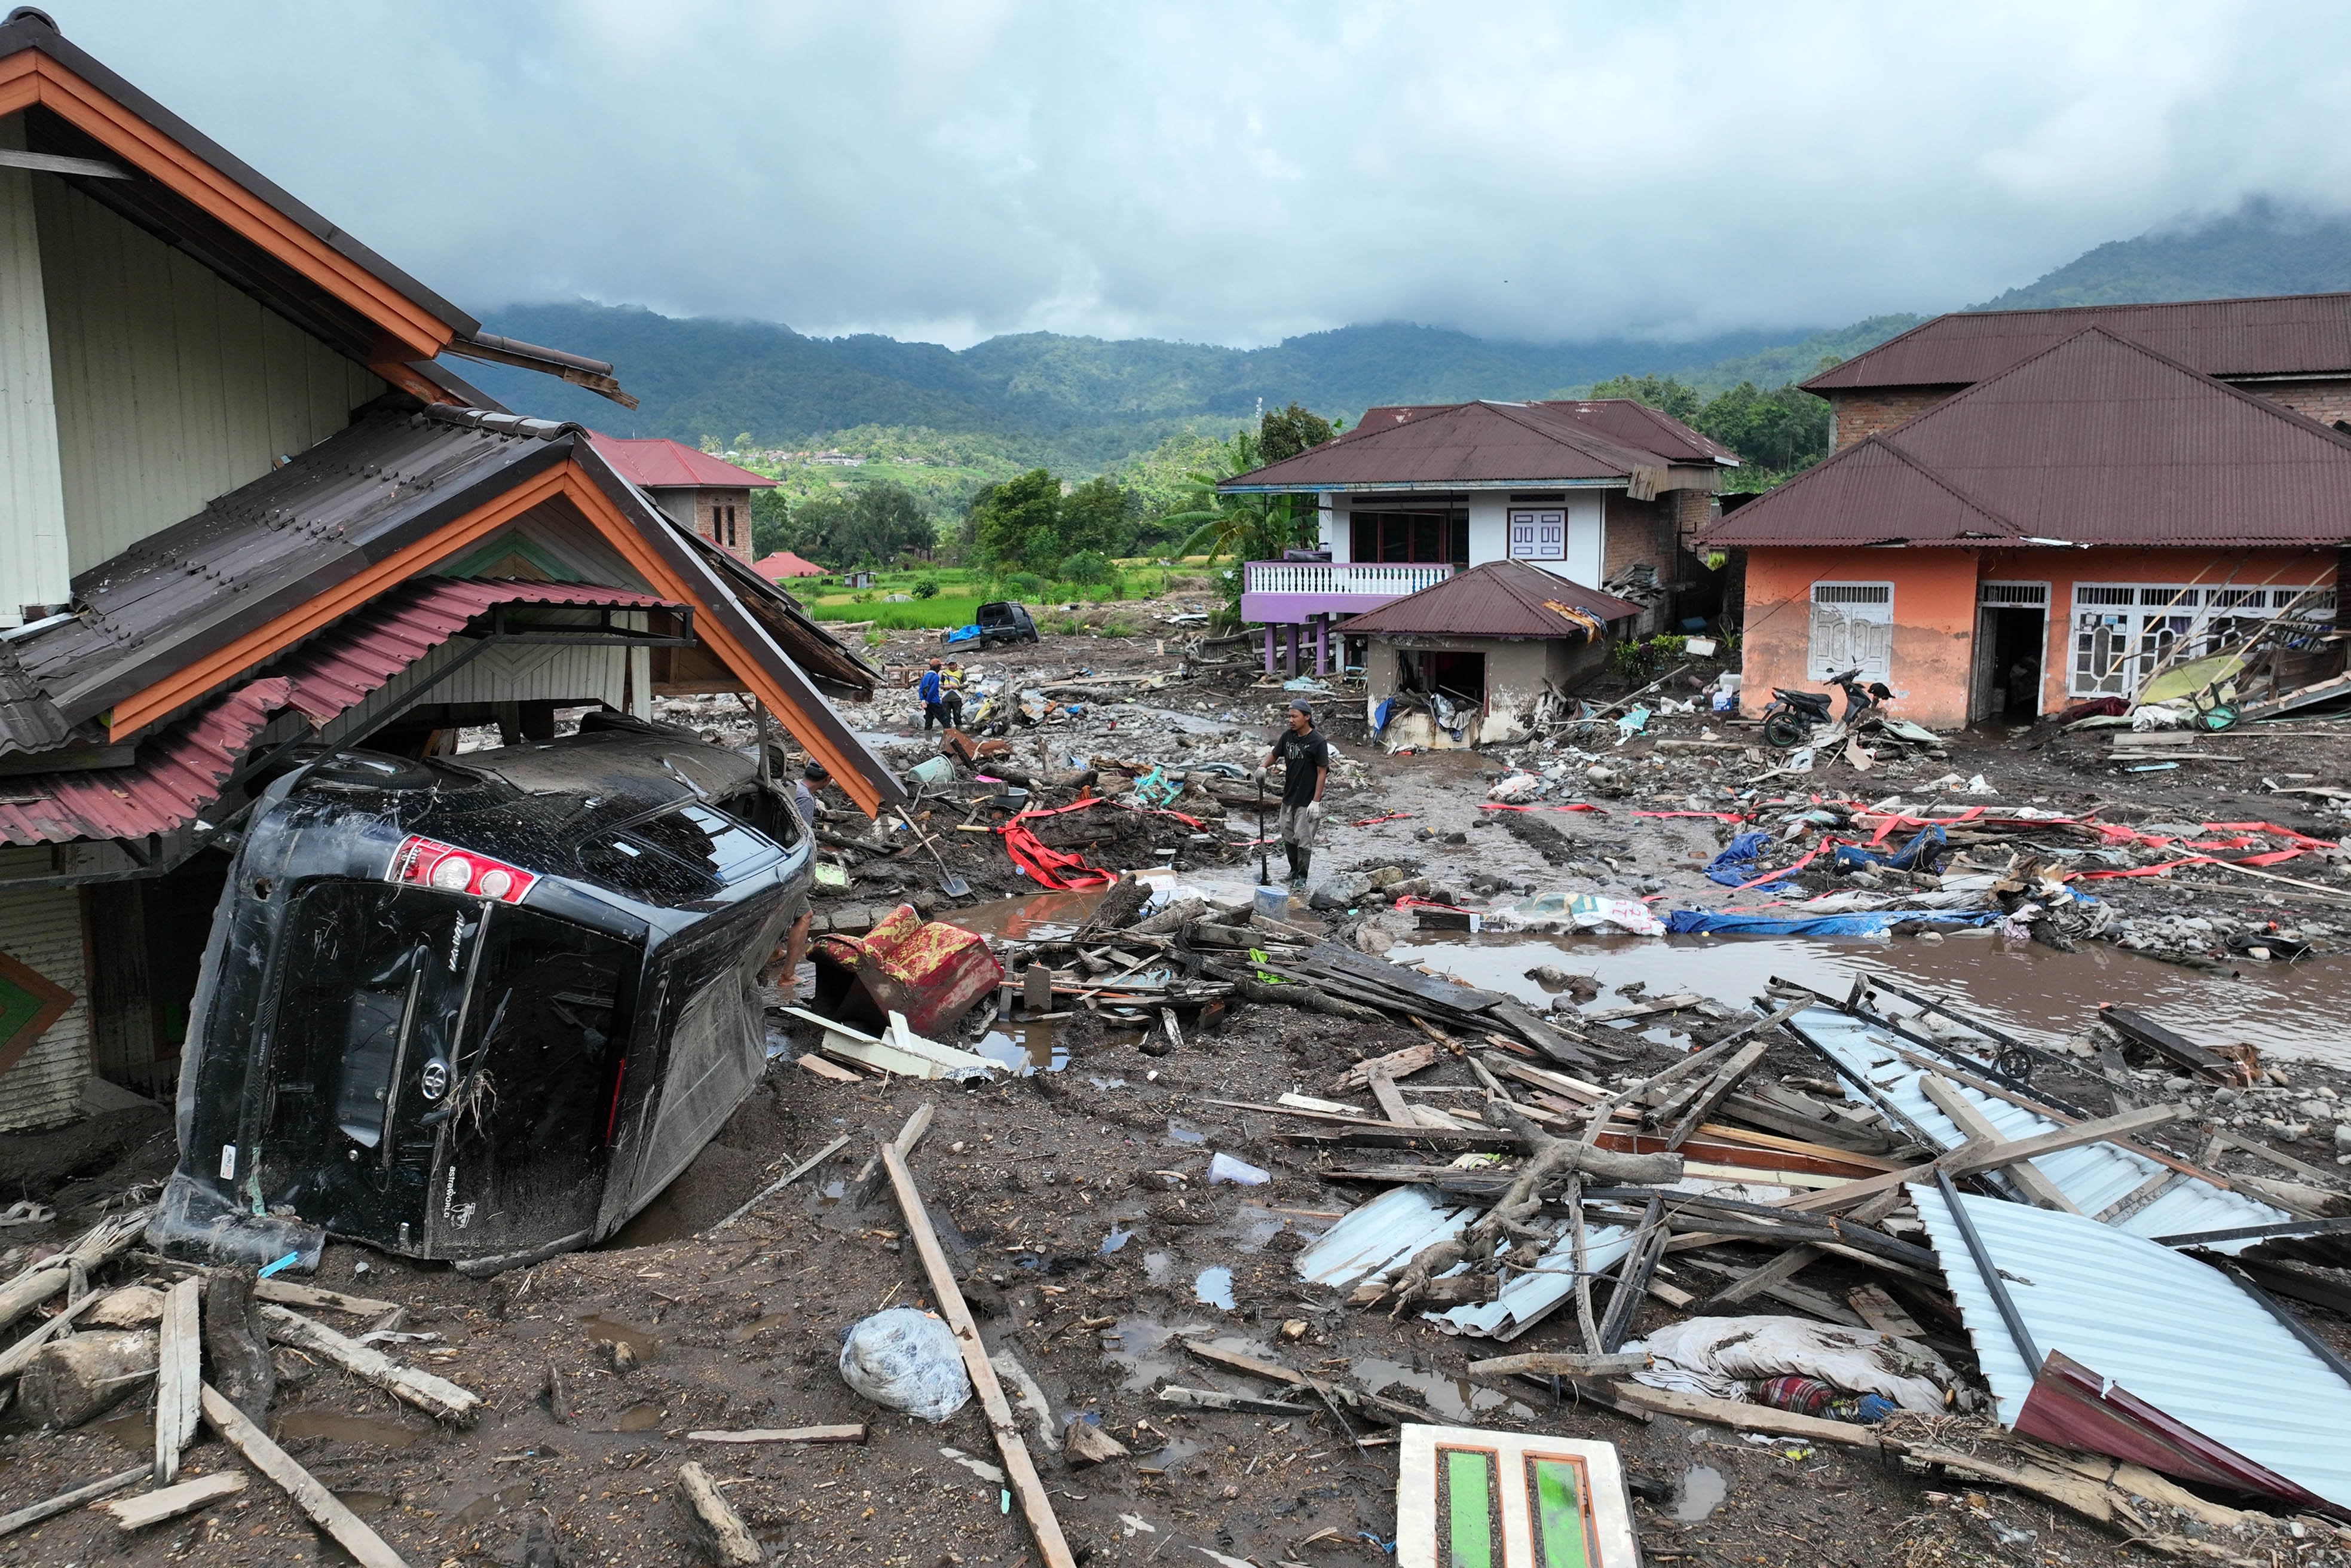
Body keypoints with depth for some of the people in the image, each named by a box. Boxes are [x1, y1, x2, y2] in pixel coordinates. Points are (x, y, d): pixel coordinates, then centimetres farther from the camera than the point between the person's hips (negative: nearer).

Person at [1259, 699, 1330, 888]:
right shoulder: (1288, 736, 2)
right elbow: (1274, 754, 14)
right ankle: (1294, 871, 33)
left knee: (1303, 840, -1)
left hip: (1307, 801, -6)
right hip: (1289, 797, 6)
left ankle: (1302, 877, 13)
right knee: (1288, 837, 14)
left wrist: (1316, 801, -17)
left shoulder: (1318, 742, -16)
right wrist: (1263, 766, -10)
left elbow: (1322, 773, -14)